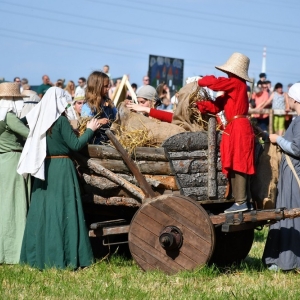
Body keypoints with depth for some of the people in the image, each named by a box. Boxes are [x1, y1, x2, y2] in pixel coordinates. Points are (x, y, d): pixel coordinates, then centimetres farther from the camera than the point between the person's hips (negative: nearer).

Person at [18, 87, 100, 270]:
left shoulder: (40, 119, 6)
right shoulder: (61, 120, -12)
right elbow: (75, 145, -12)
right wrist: (90, 130, 0)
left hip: (44, 168, 7)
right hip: (61, 168, -6)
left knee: (43, 210, 9)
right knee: (63, 211, -3)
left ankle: (40, 255, 11)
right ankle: (65, 257, -3)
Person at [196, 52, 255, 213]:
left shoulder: (236, 83, -9)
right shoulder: (233, 87, 19)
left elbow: (214, 82, -19)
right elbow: (216, 105, 15)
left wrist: (200, 81, 1)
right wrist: (197, 105, 7)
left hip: (238, 128, -10)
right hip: (235, 129, 10)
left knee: (237, 165, -10)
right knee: (238, 166, 11)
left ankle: (241, 202, -12)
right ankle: (246, 201, 13)